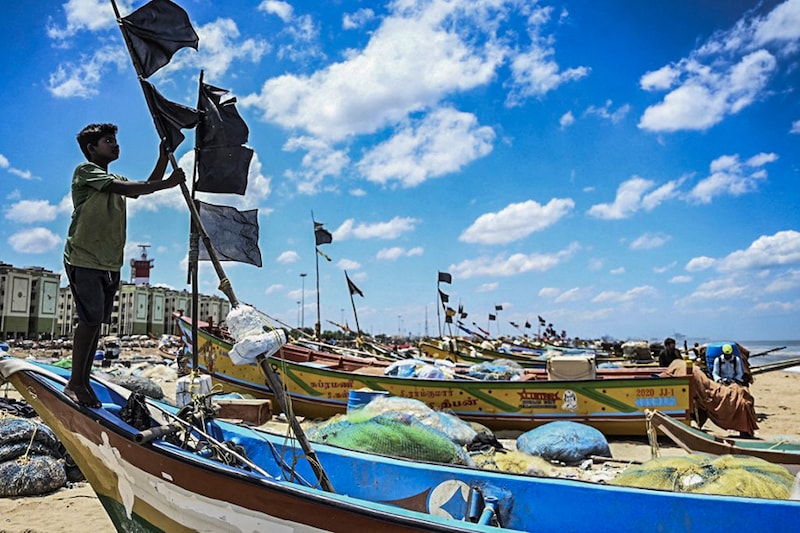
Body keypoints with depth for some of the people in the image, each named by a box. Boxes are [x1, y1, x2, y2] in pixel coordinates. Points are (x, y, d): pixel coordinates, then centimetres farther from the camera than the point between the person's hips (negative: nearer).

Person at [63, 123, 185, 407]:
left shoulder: (116, 180, 23)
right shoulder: (85, 170, -3)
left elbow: (146, 187, 14)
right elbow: (129, 189, -17)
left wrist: (163, 157, 6)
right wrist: (169, 183, -16)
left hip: (110, 264, 8)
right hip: (83, 260, -8)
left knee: (96, 322, 7)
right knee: (90, 319, -12)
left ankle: (84, 382, 12)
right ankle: (74, 383, -4)